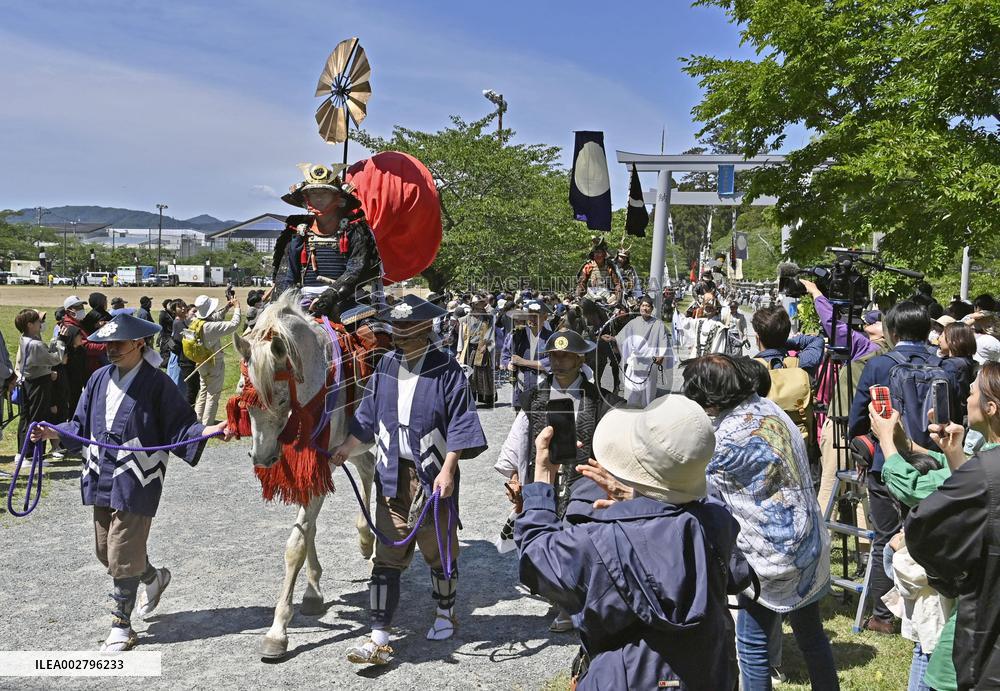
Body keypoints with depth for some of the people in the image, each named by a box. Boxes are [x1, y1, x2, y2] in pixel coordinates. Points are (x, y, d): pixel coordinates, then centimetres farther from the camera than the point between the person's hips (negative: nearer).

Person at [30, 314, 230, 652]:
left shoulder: (157, 383, -11)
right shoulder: (100, 378, 6)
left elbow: (178, 428, -11)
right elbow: (82, 425, 14)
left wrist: (206, 431, -28)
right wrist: (55, 432, -1)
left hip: (136, 482, -7)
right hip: (101, 480, 7)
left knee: (122, 556, -2)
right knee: (106, 552, 17)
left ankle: (121, 626, 15)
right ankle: (154, 578, 44)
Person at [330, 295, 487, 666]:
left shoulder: (446, 370, -10)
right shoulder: (387, 365, 5)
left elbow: (459, 425, -12)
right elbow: (369, 415, 15)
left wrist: (447, 471, -19)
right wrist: (347, 448, 11)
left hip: (432, 475, -4)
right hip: (392, 474, 4)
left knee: (439, 551, 13)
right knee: (386, 556, 3)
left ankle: (445, 614, 37)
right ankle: (379, 638, 6)